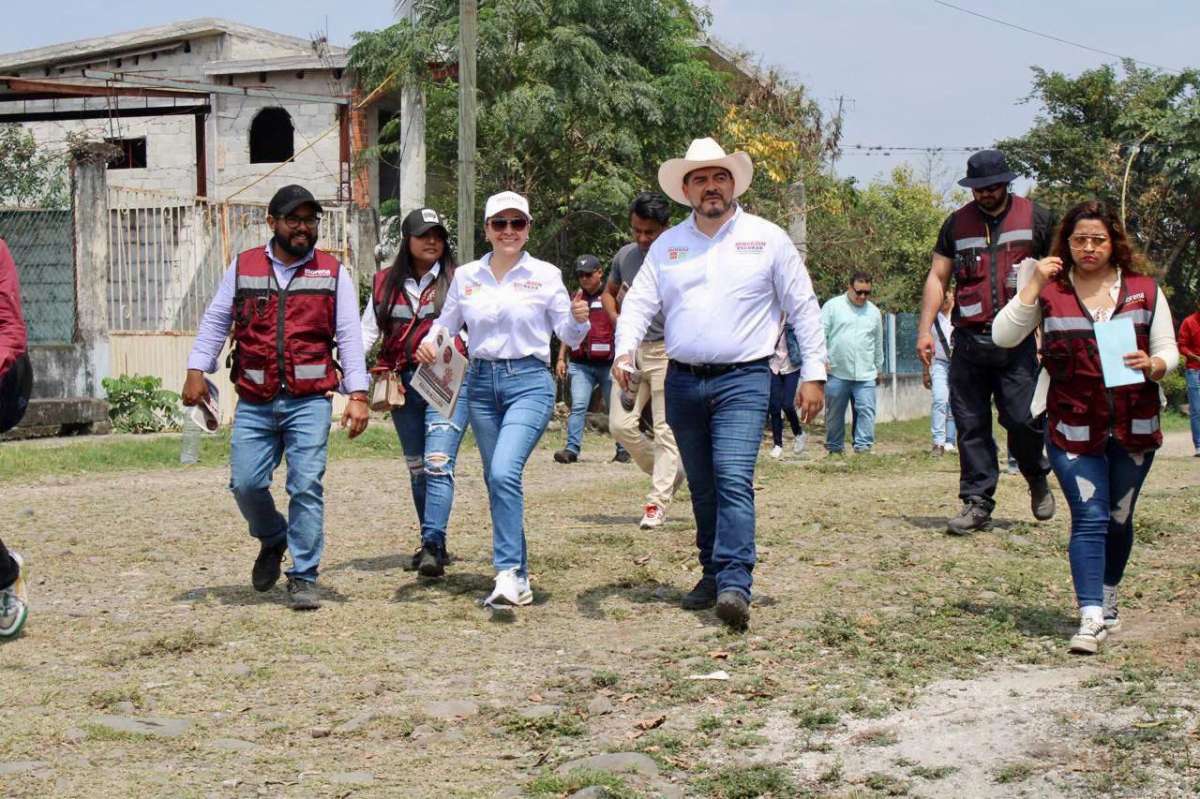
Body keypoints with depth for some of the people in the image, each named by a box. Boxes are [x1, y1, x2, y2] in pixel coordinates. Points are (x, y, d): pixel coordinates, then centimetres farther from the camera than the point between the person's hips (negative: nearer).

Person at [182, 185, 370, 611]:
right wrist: (197, 370, -1)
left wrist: (358, 394, -8)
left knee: (306, 487, -6)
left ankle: (303, 579, 4)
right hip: (254, 403, 2)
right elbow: (215, 321, 11)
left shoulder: (333, 272, 5)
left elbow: (349, 335, 1)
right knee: (245, 484, -1)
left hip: (309, 401, -1)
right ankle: (272, 541, 30)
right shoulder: (243, 267, 9)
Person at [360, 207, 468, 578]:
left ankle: (432, 546, -20)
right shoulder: (386, 284, 10)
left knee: (438, 464, -16)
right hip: (403, 383, 5)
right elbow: (367, 331, 8)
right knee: (417, 468, 12)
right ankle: (432, 544, 23)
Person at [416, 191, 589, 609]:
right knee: (496, 480, 8)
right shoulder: (466, 276, 8)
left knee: (505, 472, -23)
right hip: (481, 382, 5)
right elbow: (446, 322, 19)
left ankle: (508, 572, -21)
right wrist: (429, 340, -2)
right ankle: (519, 576, 18)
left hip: (529, 381, -5)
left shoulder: (546, 275, 0)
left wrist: (579, 320, -19)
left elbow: (568, 336, 3)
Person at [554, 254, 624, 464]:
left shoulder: (610, 296, 1)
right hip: (581, 364, 3)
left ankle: (623, 450, 17)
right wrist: (561, 358, 13)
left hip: (608, 362, -3)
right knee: (578, 406, -11)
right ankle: (572, 449, -17)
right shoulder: (577, 298, 14)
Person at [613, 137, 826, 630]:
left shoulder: (767, 239, 3)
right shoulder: (667, 245, 11)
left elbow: (803, 308, 4)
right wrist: (625, 349, -13)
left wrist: (813, 373, -2)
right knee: (701, 487, 11)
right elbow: (639, 302, 7)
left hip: (742, 380, -4)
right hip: (683, 382, 4)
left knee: (734, 480, -18)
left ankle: (736, 586, -24)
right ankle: (713, 573, 24)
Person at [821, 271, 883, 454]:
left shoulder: (874, 312, 14)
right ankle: (834, 449, 15)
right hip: (836, 373, -2)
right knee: (834, 413, 5)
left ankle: (863, 446, -9)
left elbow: (878, 343, 23)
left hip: (865, 375, 2)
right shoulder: (833, 306, 2)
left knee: (866, 411, -9)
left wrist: (879, 368, 27)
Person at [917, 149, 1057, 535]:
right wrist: (925, 329, 3)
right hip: (969, 341, 3)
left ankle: (1037, 480, 20)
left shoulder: (1035, 218, 5)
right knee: (970, 425, 2)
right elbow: (937, 278, 13)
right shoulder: (957, 223, 11)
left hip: (1018, 341, -2)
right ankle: (977, 503, 9)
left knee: (1024, 419, -8)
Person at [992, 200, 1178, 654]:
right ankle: (1090, 620, -15)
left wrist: (1151, 365, -16)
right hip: (1073, 429, -2)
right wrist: (1034, 285, -17)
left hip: (1134, 429, 2)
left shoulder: (1144, 290, 5)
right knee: (1090, 519, -11)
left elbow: (1168, 352, 7)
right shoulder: (1050, 291, 0)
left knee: (1119, 519, 14)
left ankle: (1107, 603, 34)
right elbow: (1003, 337, -10)